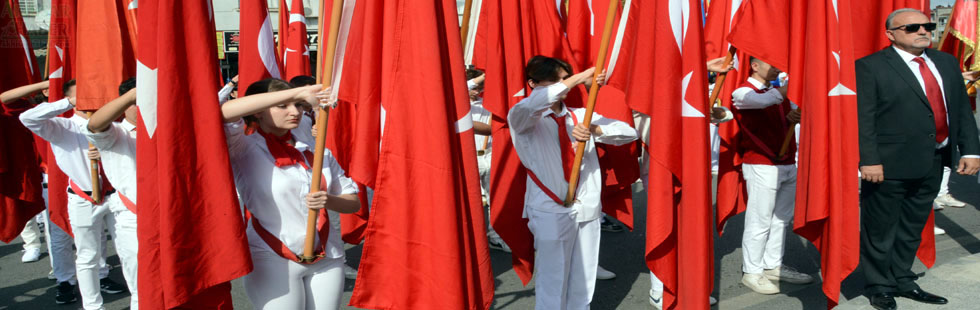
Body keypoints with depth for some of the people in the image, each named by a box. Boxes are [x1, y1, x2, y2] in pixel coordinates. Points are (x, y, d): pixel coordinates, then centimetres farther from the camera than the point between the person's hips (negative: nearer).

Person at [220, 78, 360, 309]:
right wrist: (298, 92, -26)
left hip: (327, 258, 4)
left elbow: (354, 201, 12)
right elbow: (225, 112, -26)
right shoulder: (246, 150, -4)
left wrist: (327, 201, -13)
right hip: (273, 261, -4)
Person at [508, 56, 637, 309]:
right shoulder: (525, 120, -2)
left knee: (583, 286, 10)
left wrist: (594, 130, -17)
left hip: (588, 209, 5)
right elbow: (527, 107, -28)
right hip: (552, 211, -4)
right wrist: (579, 78, -27)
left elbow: (629, 132, 4)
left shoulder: (581, 116, 12)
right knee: (553, 286, -2)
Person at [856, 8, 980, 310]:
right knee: (880, 229, 5)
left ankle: (903, 281, 32)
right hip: (889, 166, -6)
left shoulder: (946, 62, 13)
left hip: (933, 164, 7)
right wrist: (869, 160, -20)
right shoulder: (870, 67, -8)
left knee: (912, 228, 18)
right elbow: (863, 118, -14)